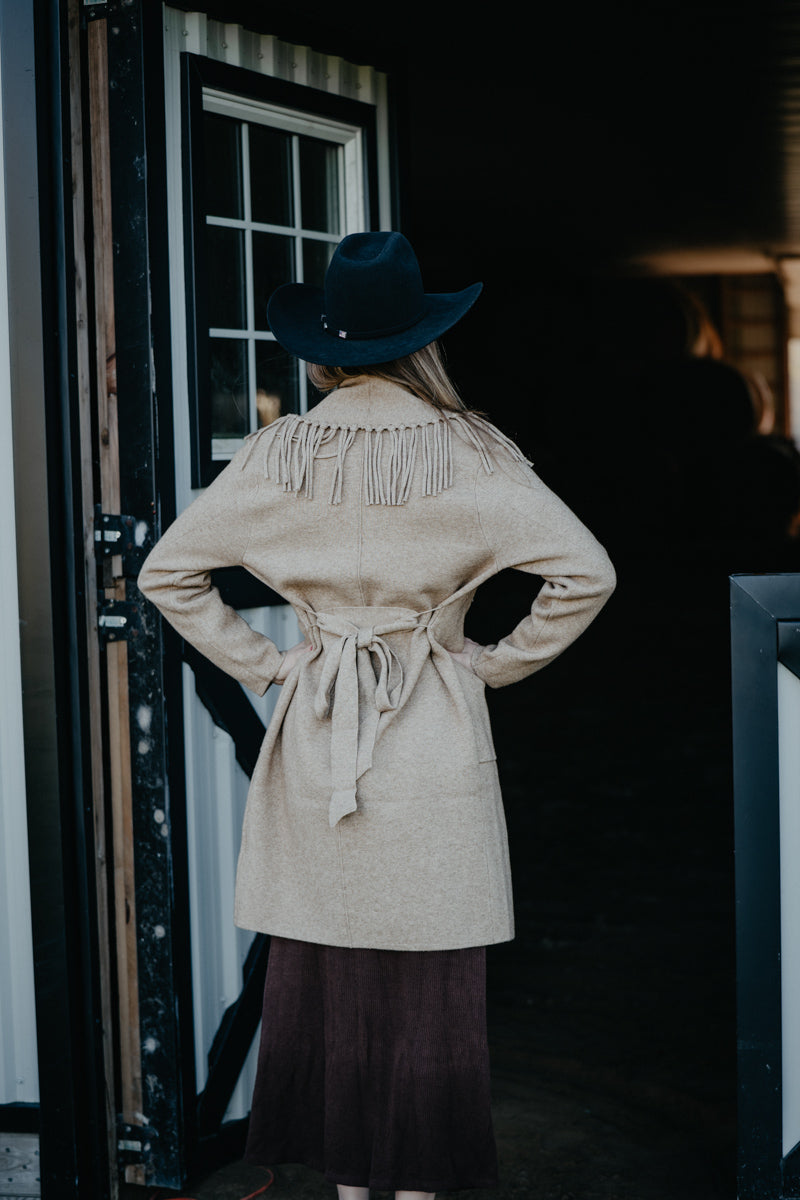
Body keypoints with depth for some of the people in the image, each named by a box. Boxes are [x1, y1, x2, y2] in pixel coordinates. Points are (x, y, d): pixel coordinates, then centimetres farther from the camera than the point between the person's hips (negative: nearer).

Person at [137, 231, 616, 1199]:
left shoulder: (278, 453, -1)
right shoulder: (465, 452, -8)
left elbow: (166, 572, 3)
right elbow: (586, 573, -12)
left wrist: (259, 663, 7)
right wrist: (499, 663, 0)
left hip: (314, 735, 3)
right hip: (433, 737, -2)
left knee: (321, 970, 12)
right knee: (431, 979, 7)